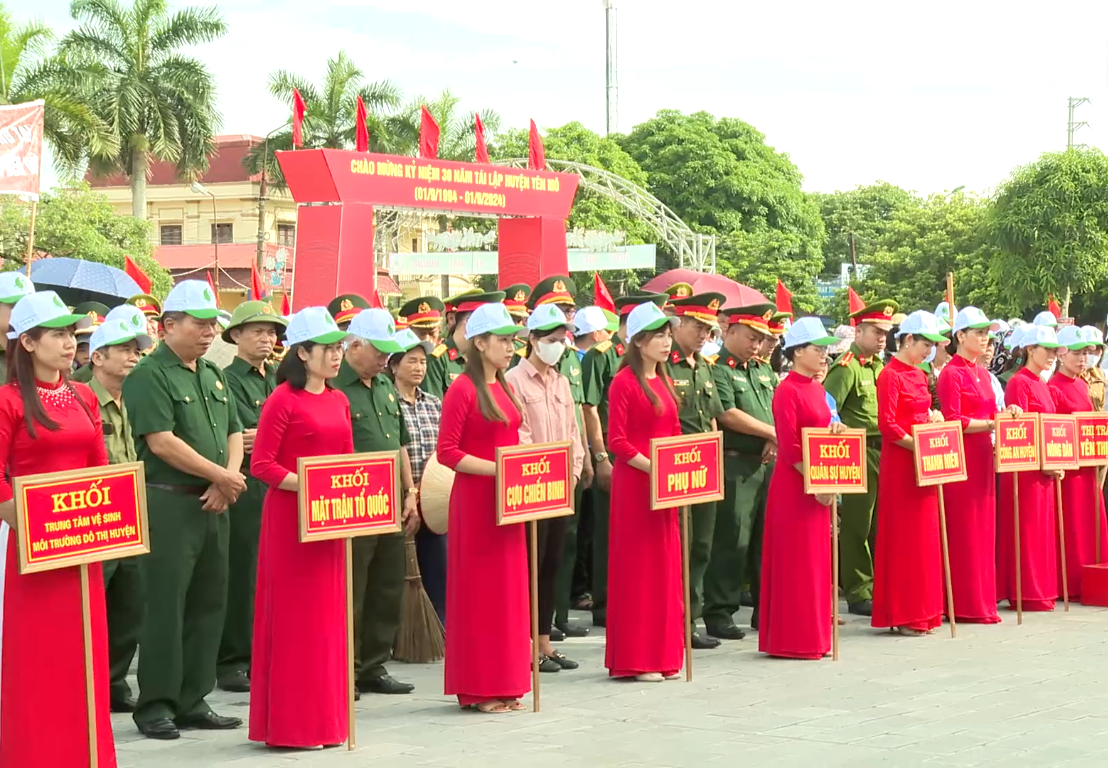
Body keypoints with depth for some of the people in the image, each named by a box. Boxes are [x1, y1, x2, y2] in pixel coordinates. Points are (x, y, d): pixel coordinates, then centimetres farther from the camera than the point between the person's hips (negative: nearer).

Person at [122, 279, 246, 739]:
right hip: (168, 504, -8)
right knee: (165, 606, -5)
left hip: (212, 506, 8)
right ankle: (155, 706, 2)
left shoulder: (214, 376, 16)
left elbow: (234, 433, 16)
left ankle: (192, 702, 17)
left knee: (208, 605, 10)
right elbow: (161, 442, -17)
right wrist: (220, 475, -13)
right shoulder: (149, 376, -9)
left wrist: (228, 480, -4)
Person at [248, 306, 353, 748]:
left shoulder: (338, 401, 12)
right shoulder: (283, 400, -9)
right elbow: (261, 465, -13)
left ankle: (324, 717, 19)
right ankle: (290, 724, 6)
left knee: (328, 616, 10)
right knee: (294, 617, -1)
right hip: (291, 518, -7)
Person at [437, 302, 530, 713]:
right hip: (476, 501, -8)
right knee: (479, 590, -1)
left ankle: (504, 684, 18)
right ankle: (479, 689, 6)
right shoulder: (462, 390, -11)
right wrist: (496, 469, -20)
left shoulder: (503, 389, 13)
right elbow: (447, 452, -14)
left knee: (508, 590, 10)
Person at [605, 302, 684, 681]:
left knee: (665, 568, 9)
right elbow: (617, 442, -14)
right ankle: (635, 659, 2)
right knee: (637, 568, -3)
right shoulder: (624, 383, -9)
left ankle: (662, 653, 16)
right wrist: (652, 468, -22)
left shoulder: (663, 382, 15)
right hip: (634, 484, -8)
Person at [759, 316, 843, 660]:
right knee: (795, 562, -2)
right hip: (794, 486, -9)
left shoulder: (816, 388, 12)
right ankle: (792, 640, 4)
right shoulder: (788, 391, -13)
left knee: (815, 560, 12)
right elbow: (789, 447, -17)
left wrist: (835, 430, 0)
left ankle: (812, 636, 19)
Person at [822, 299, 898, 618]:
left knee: (880, 523, 12)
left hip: (882, 452, 8)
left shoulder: (879, 366, 15)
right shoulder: (846, 367, -10)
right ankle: (859, 594, 5)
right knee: (857, 525, -1)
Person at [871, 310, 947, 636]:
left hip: (923, 463, 9)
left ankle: (920, 610, 17)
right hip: (901, 462, -9)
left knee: (923, 537, 11)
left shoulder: (919, 375, 14)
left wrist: (932, 416, 6)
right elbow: (887, 425, -18)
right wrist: (917, 446, -19)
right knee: (903, 537, -3)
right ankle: (902, 615, 2)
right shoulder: (890, 376, -12)